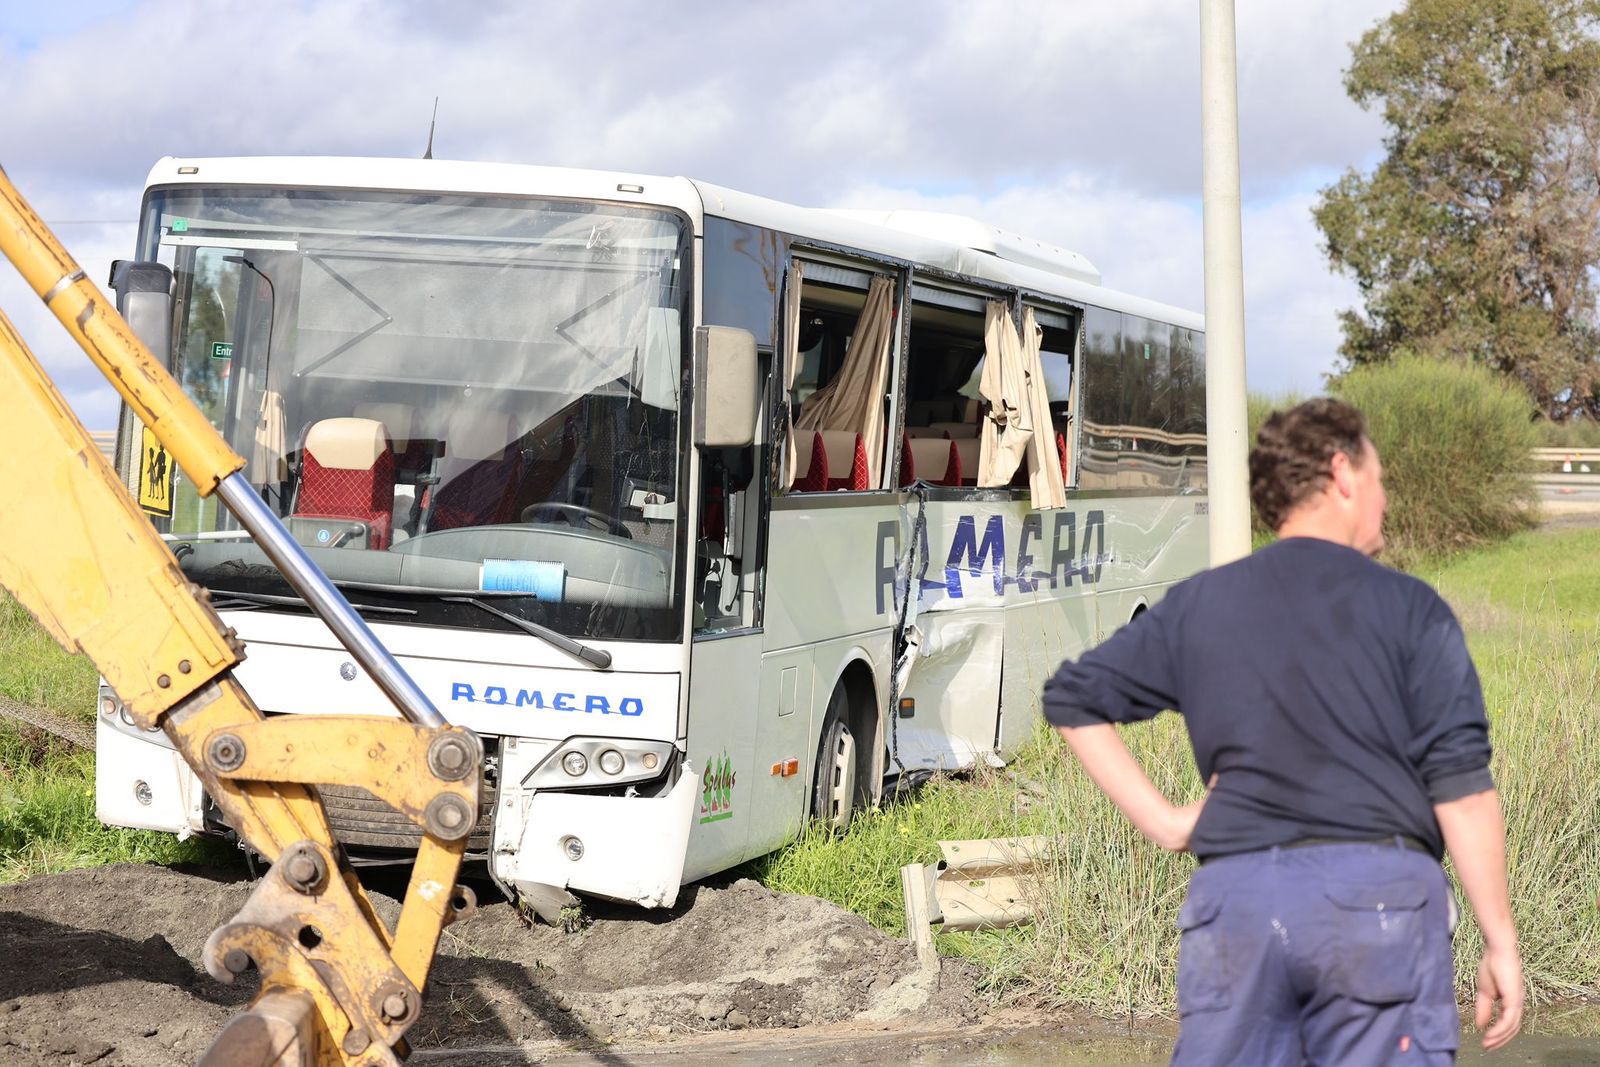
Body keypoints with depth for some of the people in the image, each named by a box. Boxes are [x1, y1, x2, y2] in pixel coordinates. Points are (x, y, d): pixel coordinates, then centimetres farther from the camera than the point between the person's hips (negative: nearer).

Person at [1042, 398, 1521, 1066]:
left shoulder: (1198, 605, 11)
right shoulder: (1408, 607, 0)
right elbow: (1460, 784, -4)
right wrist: (1500, 939, 1)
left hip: (1232, 893, 3)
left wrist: (1161, 821, 12)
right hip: (1379, 887, -3)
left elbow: (1072, 698, 16)